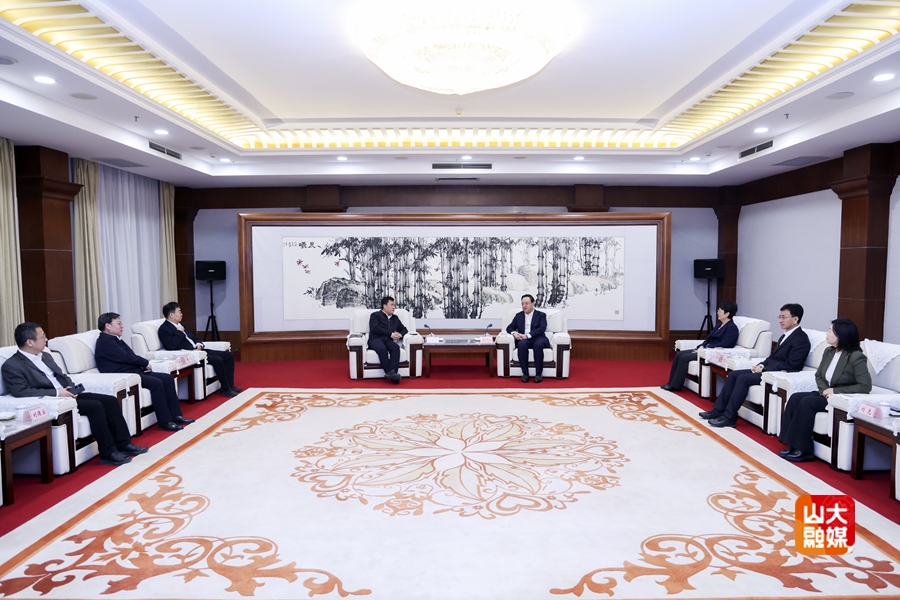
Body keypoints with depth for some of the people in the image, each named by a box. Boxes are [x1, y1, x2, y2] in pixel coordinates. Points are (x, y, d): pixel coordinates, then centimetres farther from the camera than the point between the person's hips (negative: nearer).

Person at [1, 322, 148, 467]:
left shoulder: (45, 356, 18)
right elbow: (21, 392, -19)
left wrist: (72, 388, 1)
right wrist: (57, 393, -22)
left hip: (66, 393, 8)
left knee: (110, 401, -8)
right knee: (95, 406, -27)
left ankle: (123, 444, -5)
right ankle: (108, 453, -20)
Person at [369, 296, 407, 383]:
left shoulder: (395, 318, 29)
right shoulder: (375, 315, 11)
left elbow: (404, 329, 30)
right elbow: (375, 328, -7)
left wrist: (400, 335, 4)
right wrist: (390, 334, -12)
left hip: (388, 340, 4)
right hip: (376, 339, -4)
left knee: (396, 347, -32)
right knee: (382, 349, -39)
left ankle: (391, 373, -46)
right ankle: (389, 373, -41)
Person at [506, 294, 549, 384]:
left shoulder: (541, 315, 9)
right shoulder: (518, 315, 19)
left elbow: (541, 329, -7)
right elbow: (509, 327, 16)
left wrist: (527, 335, -20)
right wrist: (514, 333, -10)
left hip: (538, 339, -2)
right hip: (524, 340, 2)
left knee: (538, 344, -38)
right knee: (521, 344, -35)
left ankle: (539, 373, -28)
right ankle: (525, 373, -28)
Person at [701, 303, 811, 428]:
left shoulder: (801, 339, -12)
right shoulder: (785, 335, 17)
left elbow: (790, 365, -20)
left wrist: (764, 369, -18)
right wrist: (761, 365, 0)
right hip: (768, 369, 10)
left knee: (743, 378, -25)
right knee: (733, 374, -3)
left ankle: (729, 417, -21)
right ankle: (719, 410, -4)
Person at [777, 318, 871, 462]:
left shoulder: (856, 356, -16)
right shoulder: (829, 351, 7)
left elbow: (865, 386, -22)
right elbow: (819, 376, 13)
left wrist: (836, 391, -22)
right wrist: (825, 390, -8)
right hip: (827, 395, 8)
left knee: (807, 402, -27)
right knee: (795, 398, -16)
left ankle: (803, 449, -20)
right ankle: (793, 445, -16)